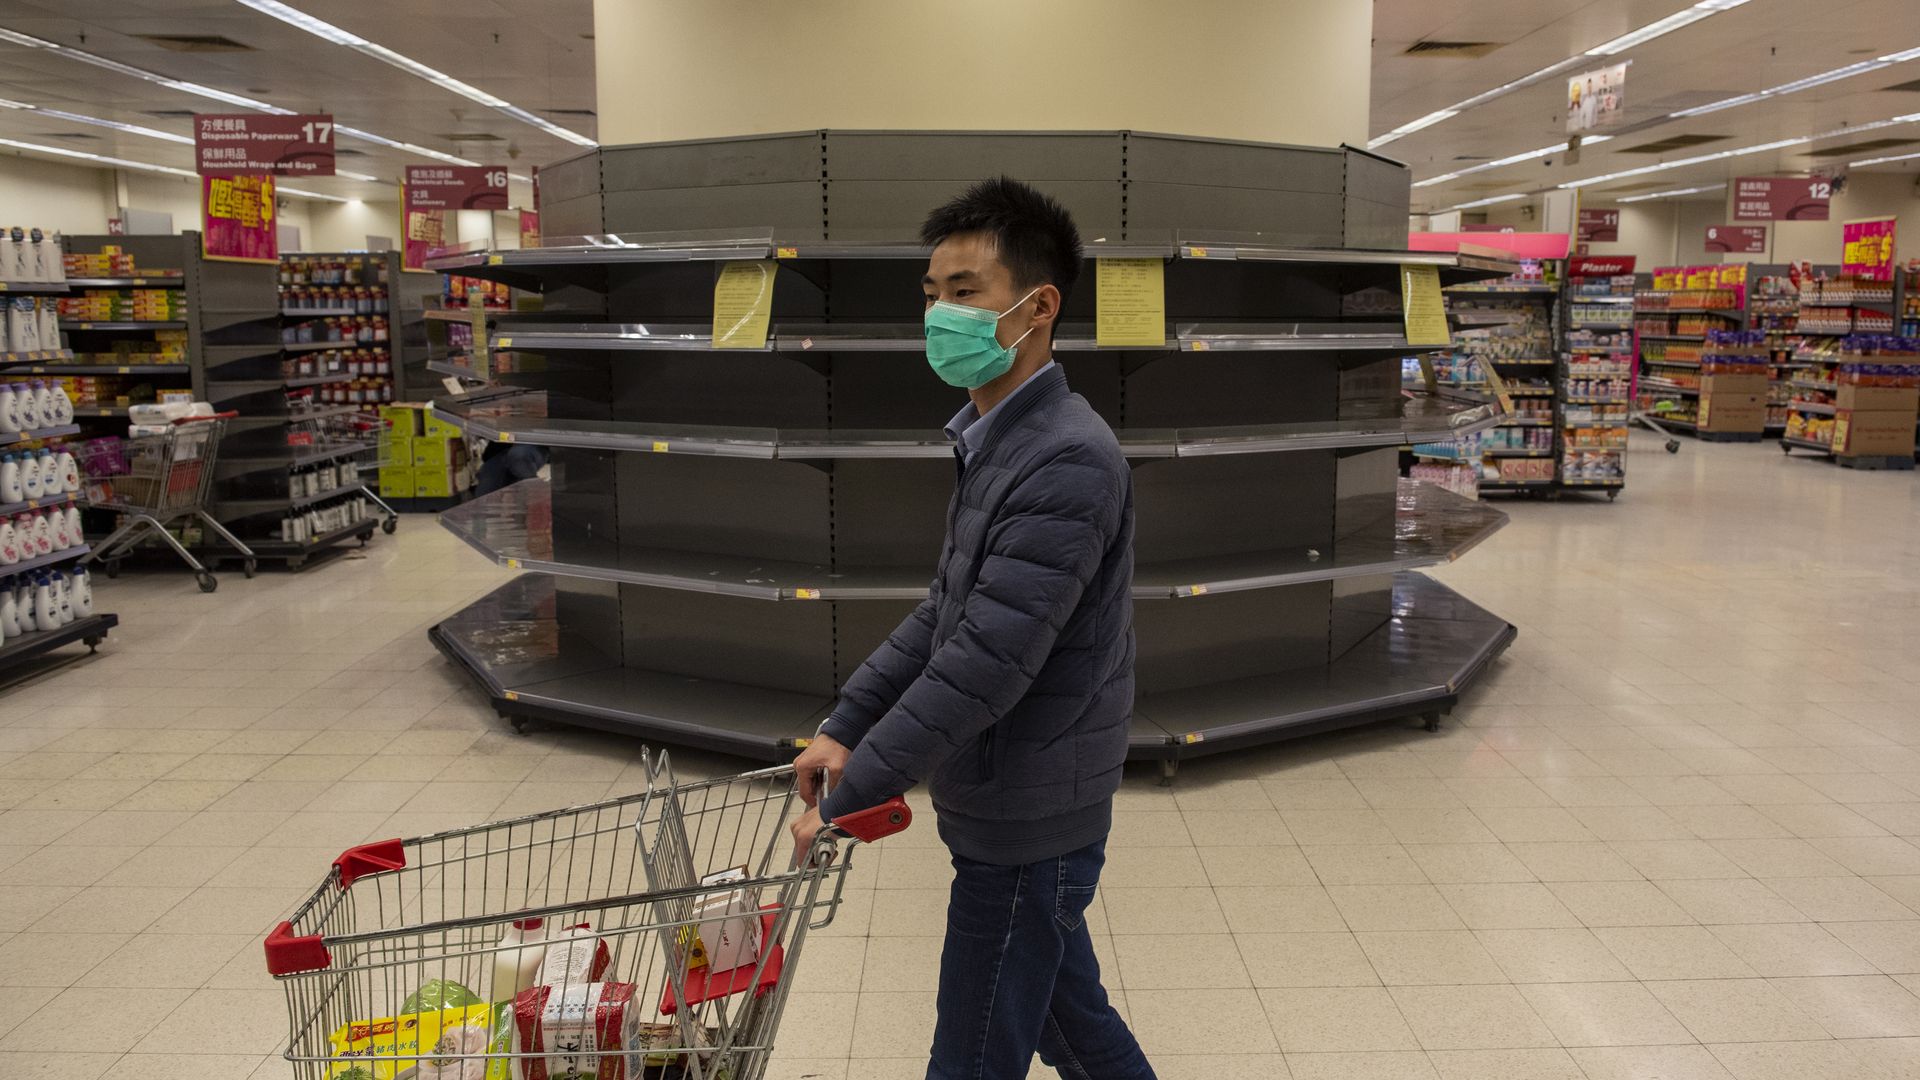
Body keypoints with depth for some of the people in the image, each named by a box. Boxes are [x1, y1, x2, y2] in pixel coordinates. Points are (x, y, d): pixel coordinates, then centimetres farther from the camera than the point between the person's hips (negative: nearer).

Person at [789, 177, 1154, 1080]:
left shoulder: (1068, 461, -24)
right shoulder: (989, 440, 8)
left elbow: (985, 664, -26)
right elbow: (942, 614, 13)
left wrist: (846, 799, -19)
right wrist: (844, 728, 6)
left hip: (1027, 829, -9)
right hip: (1013, 811, 9)